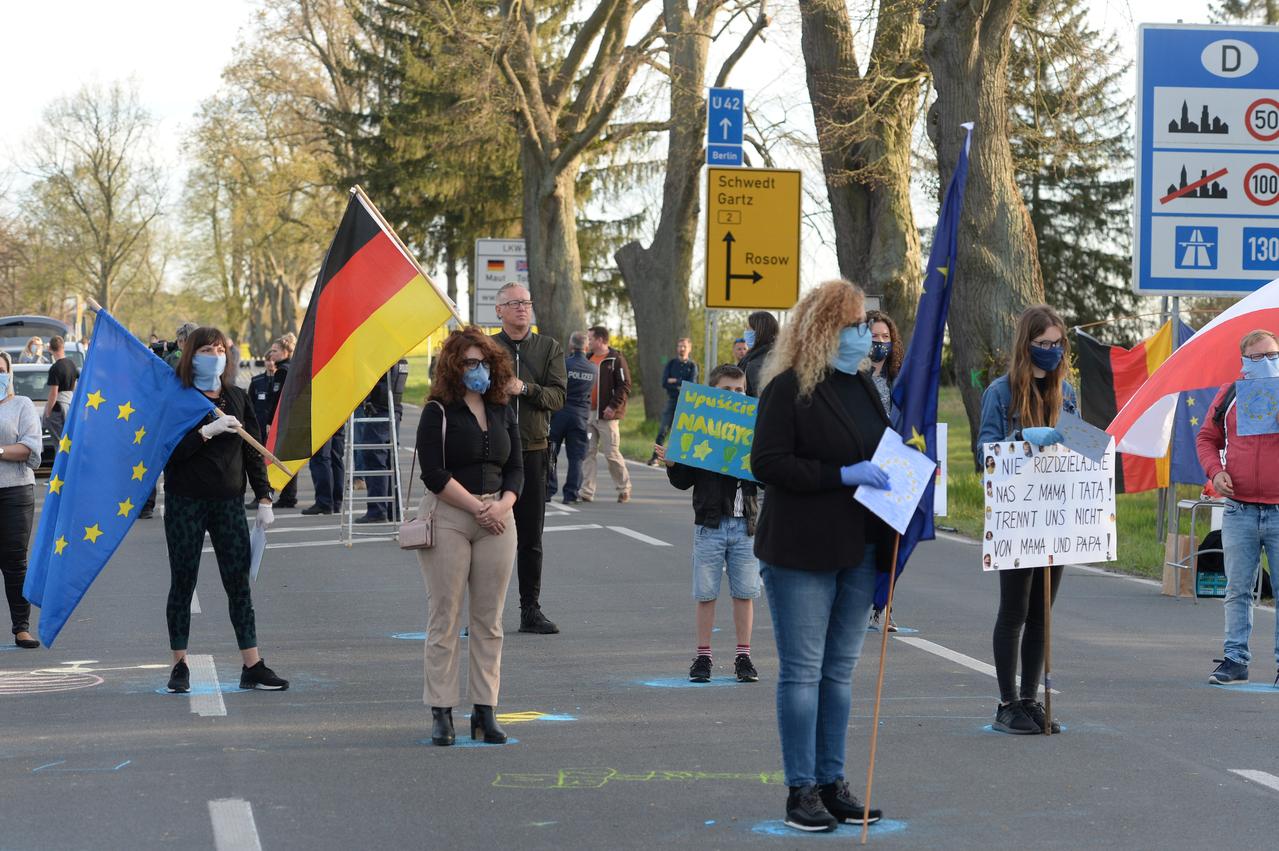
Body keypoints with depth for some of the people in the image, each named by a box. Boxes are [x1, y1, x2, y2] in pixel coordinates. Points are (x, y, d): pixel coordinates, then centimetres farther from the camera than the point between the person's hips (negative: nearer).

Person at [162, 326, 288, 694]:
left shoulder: (237, 398, 10)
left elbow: (252, 450, 12)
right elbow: (168, 452, -14)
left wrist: (264, 498, 6)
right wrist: (207, 431, -23)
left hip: (229, 502, 3)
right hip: (185, 502, -3)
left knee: (239, 583, 1)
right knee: (182, 582, 3)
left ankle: (252, 665, 3)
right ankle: (179, 665, 11)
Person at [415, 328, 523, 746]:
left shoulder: (503, 413, 12)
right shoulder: (438, 413, -3)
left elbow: (516, 468, 11)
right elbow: (433, 472, -11)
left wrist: (503, 505, -8)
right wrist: (477, 508, -13)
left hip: (497, 519, 5)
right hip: (448, 518, -5)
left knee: (489, 619, 5)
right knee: (444, 617, -2)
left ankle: (485, 711, 9)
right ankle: (441, 712, 2)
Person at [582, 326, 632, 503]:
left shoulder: (616, 359, -5)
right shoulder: (588, 358, 15)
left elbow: (625, 386, -10)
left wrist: (614, 406, -18)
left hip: (606, 415, -6)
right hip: (587, 414, 6)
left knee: (611, 453, -3)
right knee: (588, 453, 2)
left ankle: (624, 489, 13)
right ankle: (587, 492, 2)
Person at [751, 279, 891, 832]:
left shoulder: (861, 387, 15)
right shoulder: (788, 389, -10)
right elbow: (767, 463, -16)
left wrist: (894, 472, 8)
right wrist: (843, 475, -20)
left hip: (859, 549, 7)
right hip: (801, 553, -7)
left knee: (841, 669, 11)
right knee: (802, 670, -2)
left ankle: (832, 782, 17)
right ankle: (801, 789, 3)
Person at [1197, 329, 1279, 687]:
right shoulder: (1229, 395, 9)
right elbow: (1207, 438, 16)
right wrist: (1215, 470, -2)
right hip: (1239, 510, 2)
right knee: (1237, 590, 6)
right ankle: (1235, 660, 11)